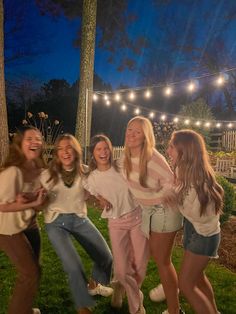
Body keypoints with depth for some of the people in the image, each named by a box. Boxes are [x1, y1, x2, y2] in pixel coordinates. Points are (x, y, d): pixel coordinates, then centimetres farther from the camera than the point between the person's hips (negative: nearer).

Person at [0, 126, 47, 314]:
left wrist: (29, 199, -18)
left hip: (30, 224, 8)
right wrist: (34, 203, -25)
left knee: (32, 270, 18)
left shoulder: (39, 170, -2)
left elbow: (39, 199, 3)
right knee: (30, 274, -1)